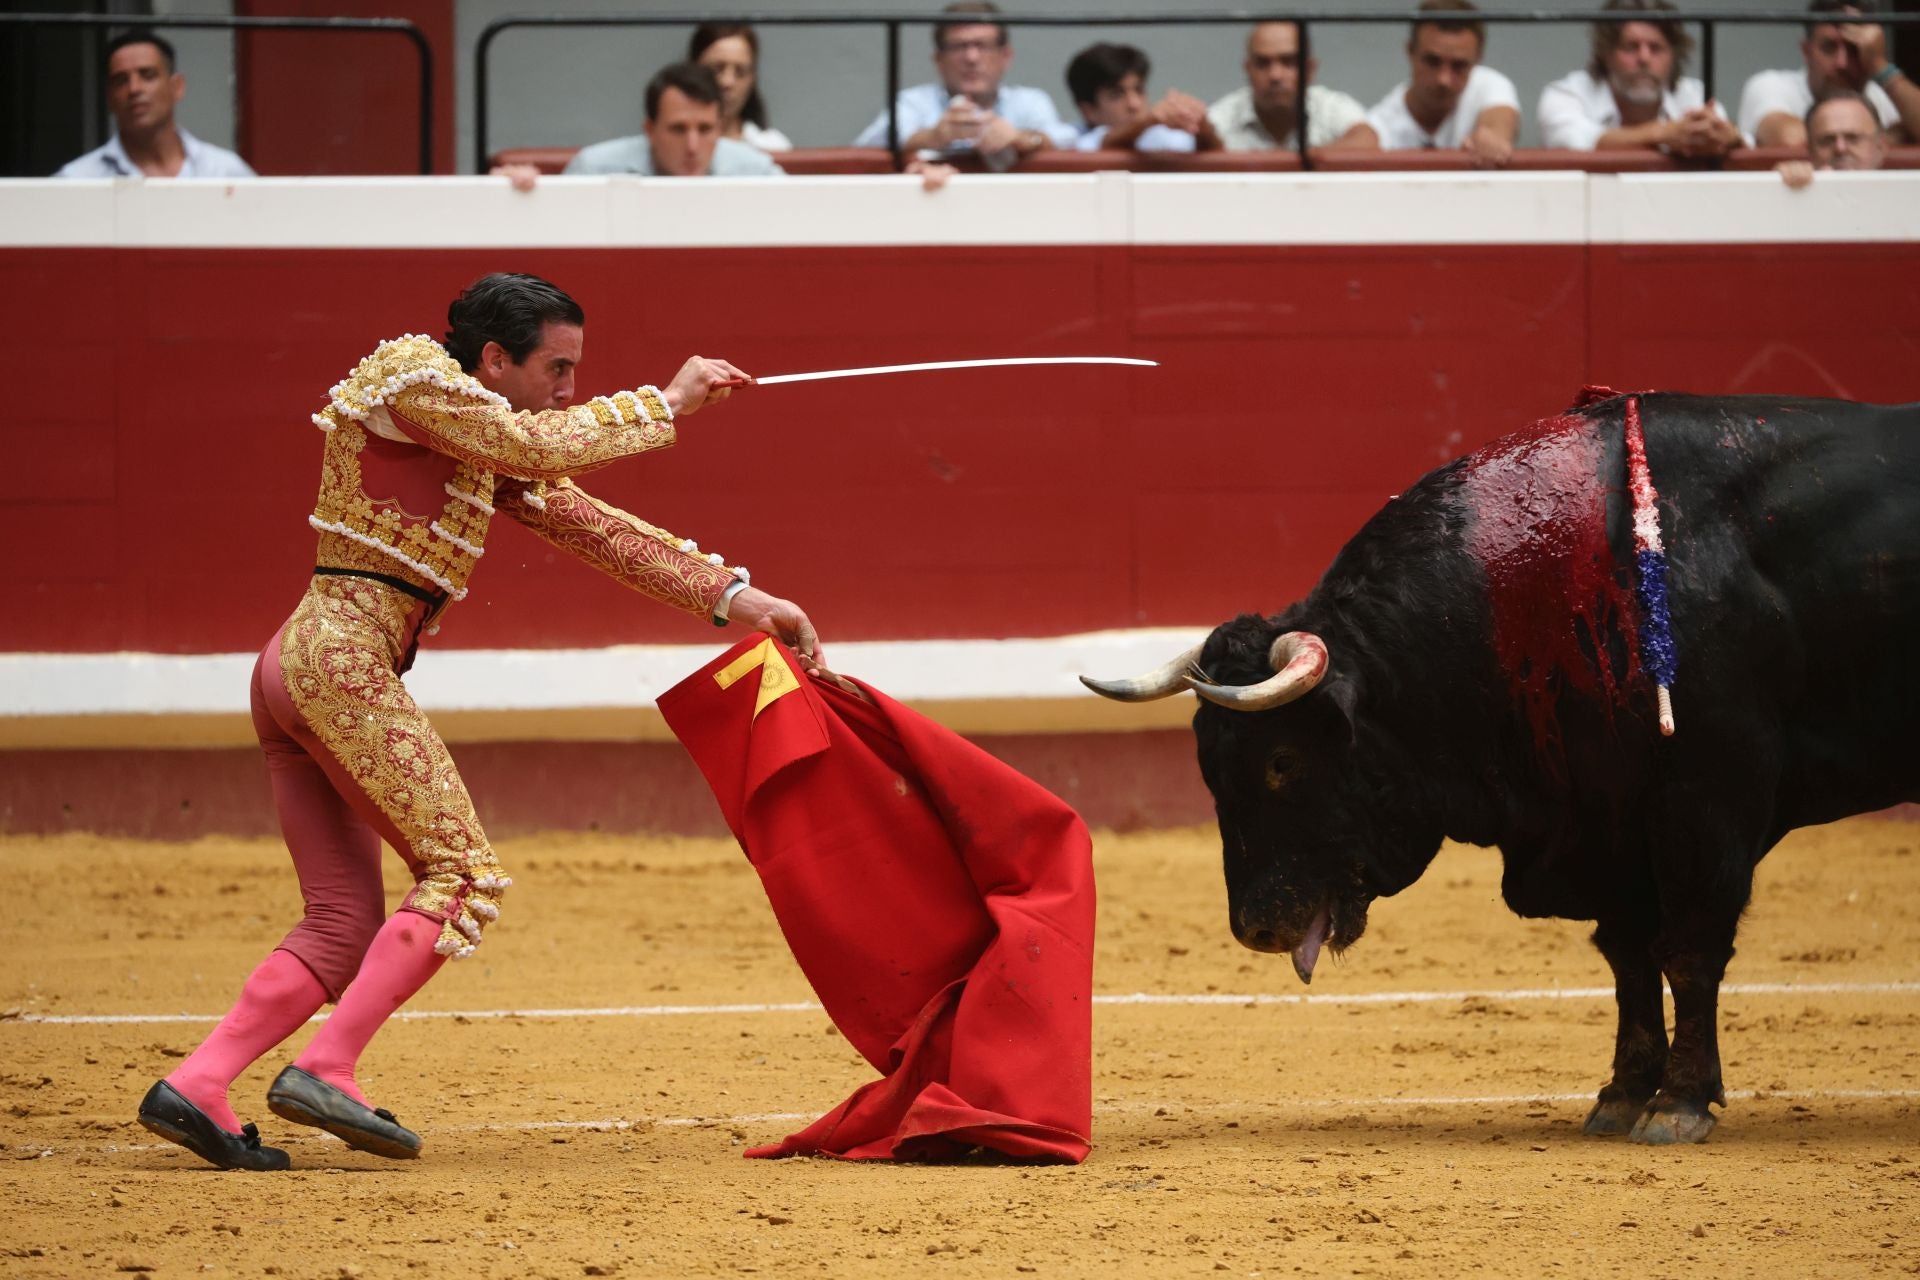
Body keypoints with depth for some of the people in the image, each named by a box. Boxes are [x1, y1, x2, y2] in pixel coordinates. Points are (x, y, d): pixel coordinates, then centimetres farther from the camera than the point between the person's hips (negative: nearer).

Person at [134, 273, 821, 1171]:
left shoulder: (486, 454, 22)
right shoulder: (412, 377, -4)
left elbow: (589, 524, 20)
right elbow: (542, 446, -16)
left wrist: (735, 597, 14)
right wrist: (664, 404, -4)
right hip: (342, 660, -10)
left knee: (344, 928, 6)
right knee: (462, 874, -11)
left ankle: (194, 1088, -4)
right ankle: (326, 1071, -18)